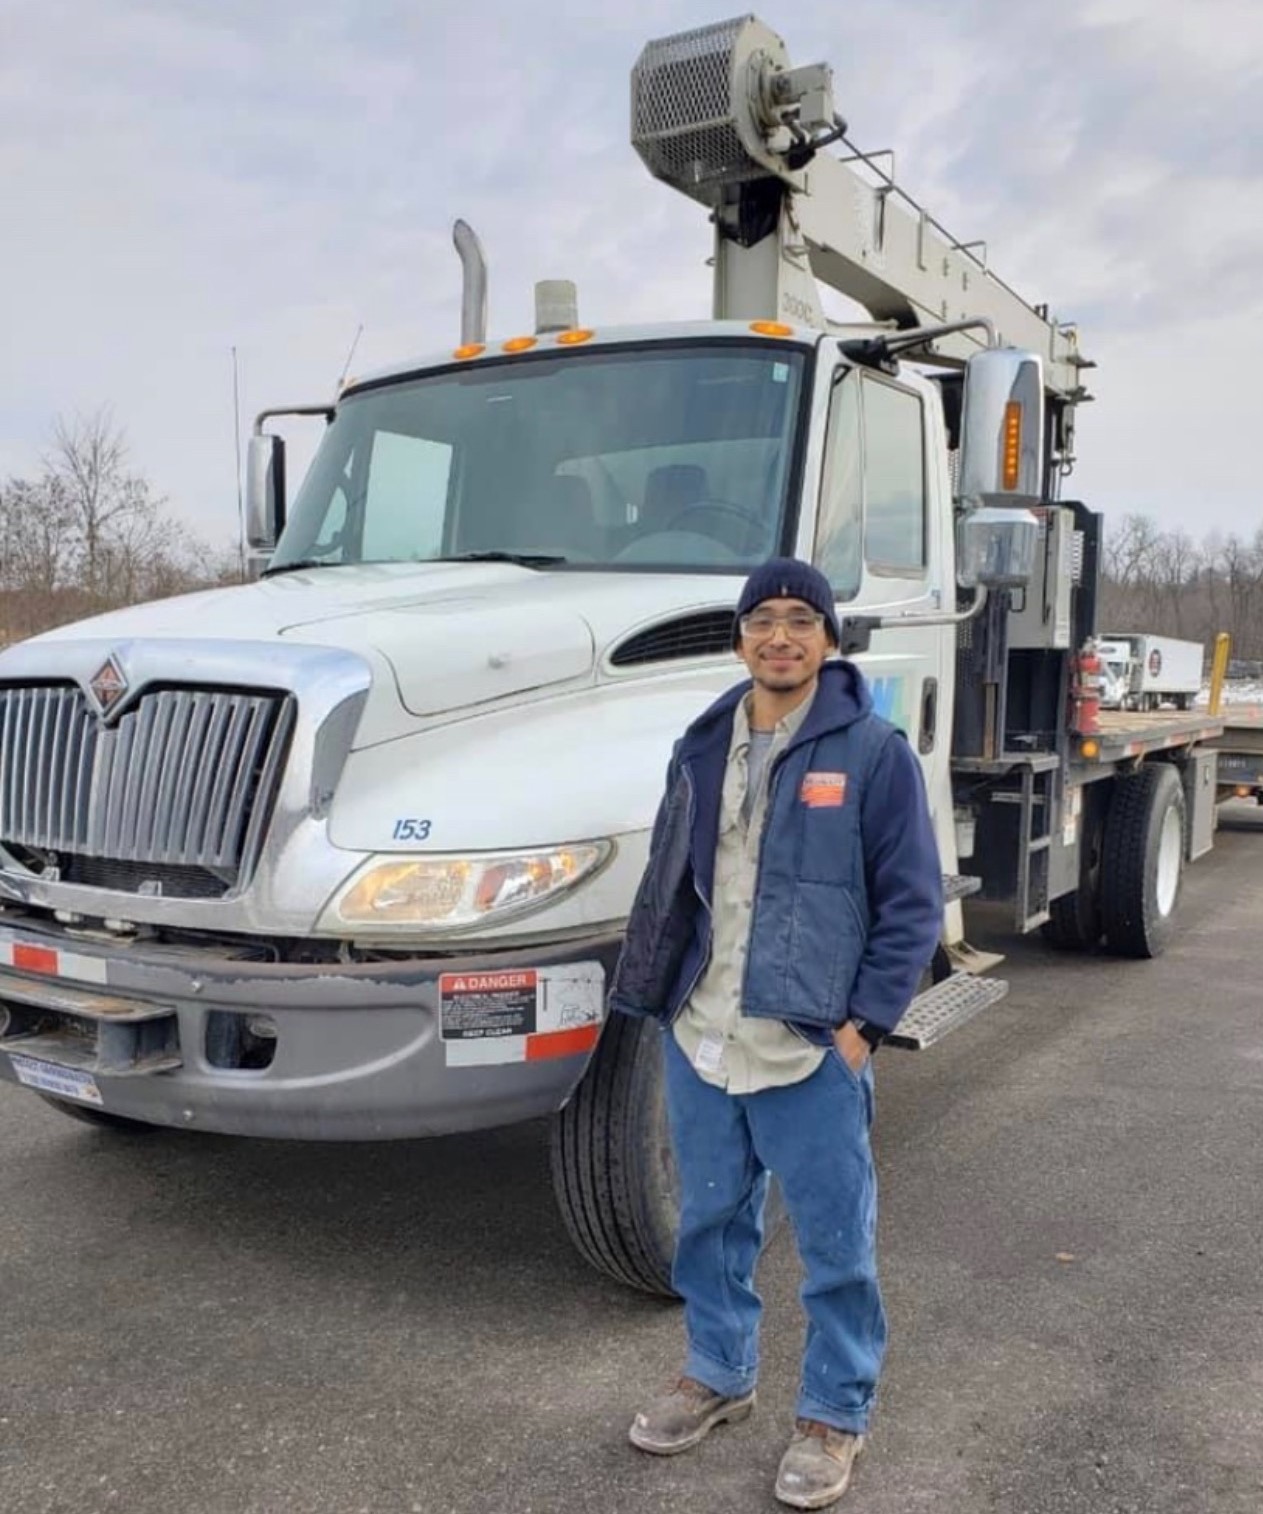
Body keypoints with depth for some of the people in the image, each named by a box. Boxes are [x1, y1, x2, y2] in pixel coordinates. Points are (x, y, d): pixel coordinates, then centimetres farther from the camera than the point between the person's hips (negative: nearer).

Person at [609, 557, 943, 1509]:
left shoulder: (873, 752, -8)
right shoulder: (703, 748, 6)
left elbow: (913, 902, -7)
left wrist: (864, 1023, -11)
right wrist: (655, 996, 7)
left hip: (812, 1047, -4)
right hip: (700, 1038, 5)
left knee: (835, 1241, 10)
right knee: (712, 1219, 20)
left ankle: (836, 1416, 29)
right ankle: (720, 1375, 41)